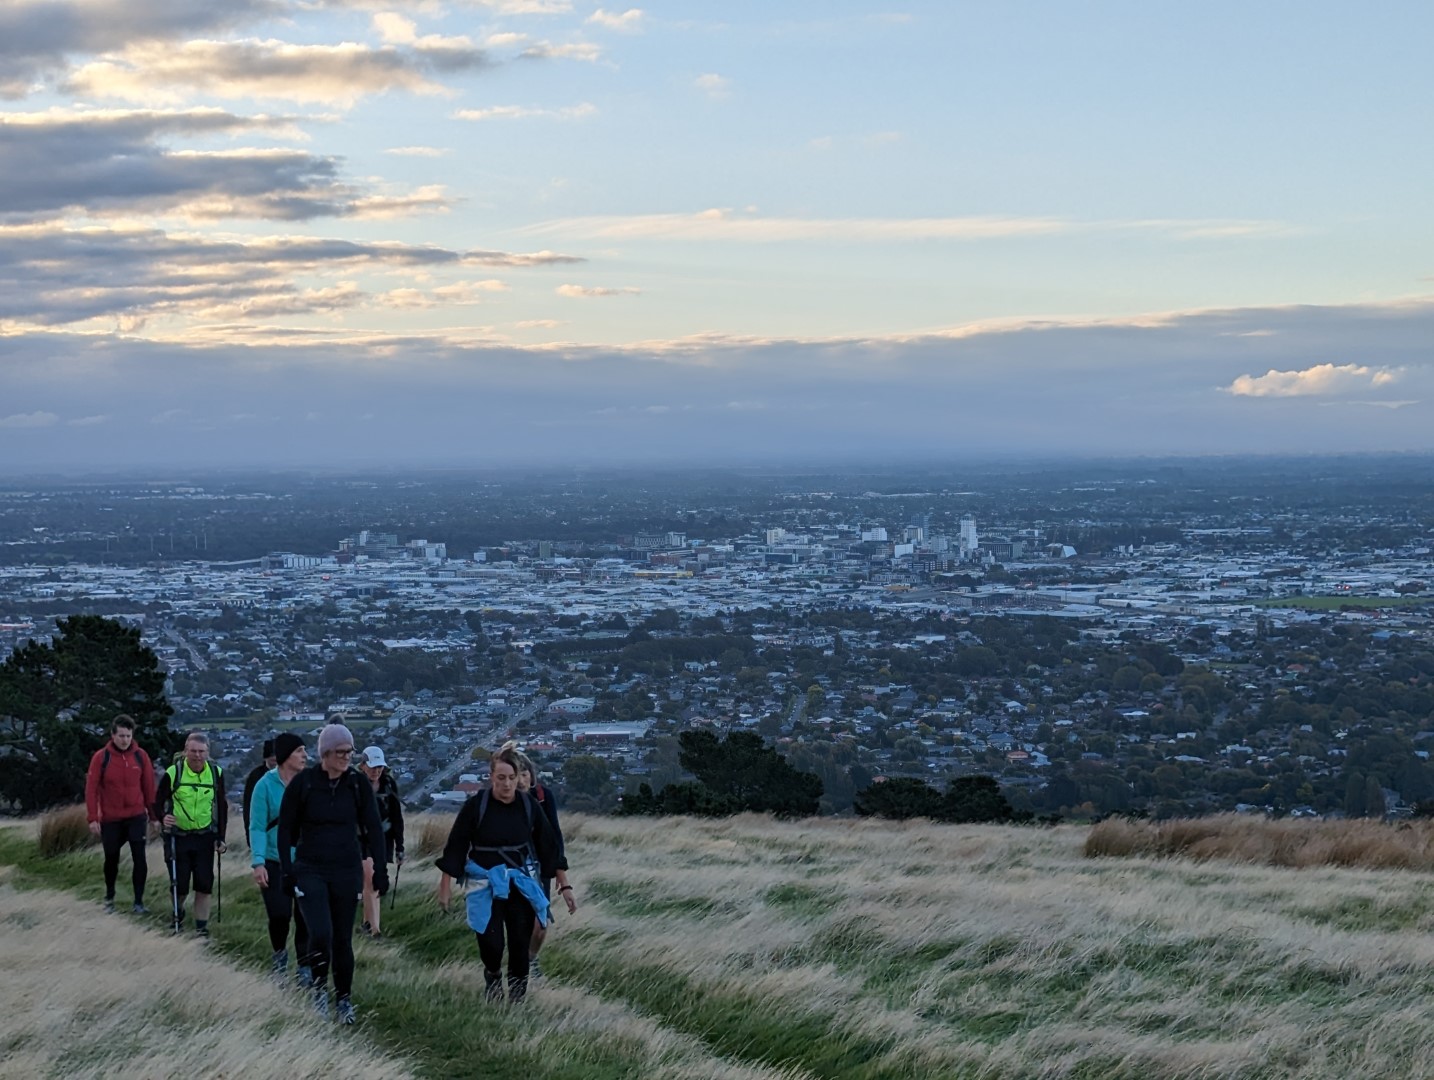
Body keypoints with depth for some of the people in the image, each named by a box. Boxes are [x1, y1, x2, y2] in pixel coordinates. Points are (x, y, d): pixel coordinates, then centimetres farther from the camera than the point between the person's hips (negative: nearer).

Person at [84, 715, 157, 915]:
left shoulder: (140, 756, -2)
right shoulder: (101, 757, -7)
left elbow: (149, 786, 4)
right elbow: (91, 788, -7)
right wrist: (92, 818, -11)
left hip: (136, 817, 1)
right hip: (110, 819, -1)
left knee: (139, 859, -7)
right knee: (112, 859, 12)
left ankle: (138, 902, 0)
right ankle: (109, 897, 34)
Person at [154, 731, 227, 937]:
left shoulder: (216, 773, -1)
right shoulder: (173, 773, -10)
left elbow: (222, 806, 7)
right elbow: (158, 801, -2)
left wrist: (220, 837, 3)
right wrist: (163, 817, -25)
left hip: (205, 837, 2)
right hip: (178, 836, -2)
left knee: (204, 885, -2)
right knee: (180, 885, 2)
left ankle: (202, 928, 6)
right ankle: (178, 912, 34)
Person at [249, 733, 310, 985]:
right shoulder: (266, 785, -8)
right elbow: (257, 827, -8)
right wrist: (258, 862, -16)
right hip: (275, 863, -2)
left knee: (305, 917, 1)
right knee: (279, 915, -4)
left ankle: (305, 969, 14)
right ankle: (279, 955, 25)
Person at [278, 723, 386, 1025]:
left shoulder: (359, 784, -2)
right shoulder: (302, 783, -7)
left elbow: (373, 828, 4)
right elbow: (285, 829, 0)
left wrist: (379, 869, -1)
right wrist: (287, 870, -5)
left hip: (347, 872, 2)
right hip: (310, 871, -2)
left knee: (343, 938, 6)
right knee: (320, 934, -15)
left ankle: (344, 999, 22)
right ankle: (319, 989, 9)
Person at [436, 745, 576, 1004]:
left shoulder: (529, 805, -3)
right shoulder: (476, 805, -9)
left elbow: (549, 847, 4)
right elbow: (455, 846, -2)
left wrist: (564, 885, 5)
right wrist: (445, 885, -2)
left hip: (522, 884, 2)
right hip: (486, 884, -2)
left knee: (520, 947, 1)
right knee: (490, 943, -12)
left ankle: (517, 1000, 16)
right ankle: (492, 974, 22)